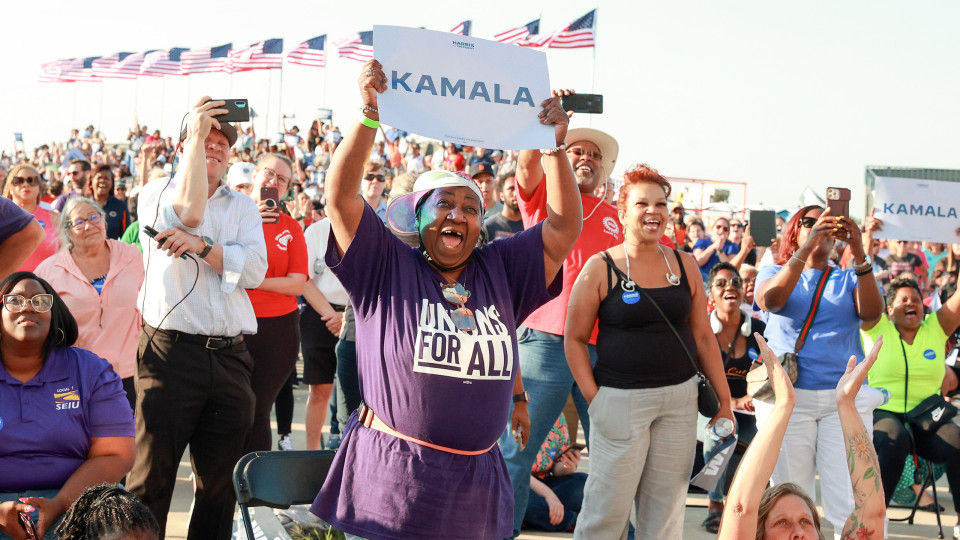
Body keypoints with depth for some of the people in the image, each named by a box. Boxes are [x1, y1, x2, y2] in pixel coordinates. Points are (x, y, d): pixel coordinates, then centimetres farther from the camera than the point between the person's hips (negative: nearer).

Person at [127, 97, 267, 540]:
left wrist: (202, 246, -15)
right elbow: (189, 211, -17)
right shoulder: (157, 192, 7)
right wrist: (196, 134, -12)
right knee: (152, 479, -2)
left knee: (221, 485, 8)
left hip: (230, 358, 4)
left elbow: (255, 270, 1)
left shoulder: (243, 206, 17)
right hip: (170, 351, -4)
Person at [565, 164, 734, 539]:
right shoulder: (601, 269, -3)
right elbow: (575, 339, 0)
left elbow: (703, 336, 12)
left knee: (665, 508, 7)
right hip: (620, 398, -4)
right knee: (608, 508, -3)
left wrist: (724, 401, 10)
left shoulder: (685, 266, 8)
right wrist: (593, 397, -9)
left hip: (679, 397, 4)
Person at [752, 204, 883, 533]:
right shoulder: (774, 272, 13)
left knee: (851, 506, -9)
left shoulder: (849, 279, 16)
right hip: (788, 397, -1)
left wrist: (859, 253, -18)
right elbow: (770, 301, -11)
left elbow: (871, 312, -6)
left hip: (846, 398, 1)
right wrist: (806, 247, -19)